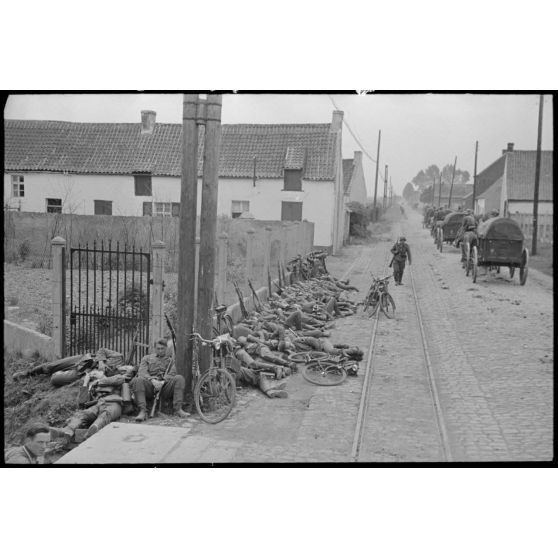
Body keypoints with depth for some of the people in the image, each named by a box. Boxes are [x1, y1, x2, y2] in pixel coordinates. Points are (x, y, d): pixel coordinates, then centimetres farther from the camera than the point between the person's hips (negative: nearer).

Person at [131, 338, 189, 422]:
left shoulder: (170, 360, 25)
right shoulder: (147, 358, 22)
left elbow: (172, 374, 6)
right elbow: (142, 372, 4)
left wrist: (163, 382, -17)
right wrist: (153, 380, -18)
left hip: (164, 387, 1)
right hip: (149, 387, 0)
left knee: (179, 378, -26)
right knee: (137, 380, -31)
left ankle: (178, 409, -28)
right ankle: (142, 411, -35)